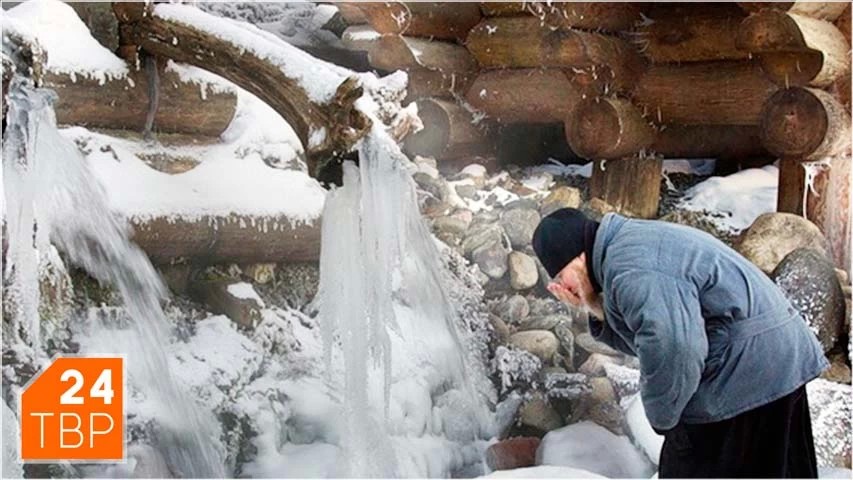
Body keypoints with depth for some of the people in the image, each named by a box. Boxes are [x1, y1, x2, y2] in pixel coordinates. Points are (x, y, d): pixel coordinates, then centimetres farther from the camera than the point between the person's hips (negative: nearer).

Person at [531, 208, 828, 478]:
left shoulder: (627, 269, -20)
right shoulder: (632, 242, 15)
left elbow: (670, 345, -36)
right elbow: (645, 339, 15)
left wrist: (661, 416, -21)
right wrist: (594, 309, 3)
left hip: (743, 375, -11)